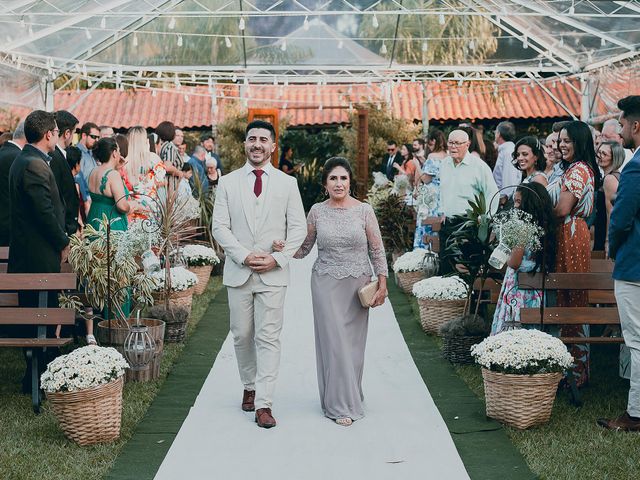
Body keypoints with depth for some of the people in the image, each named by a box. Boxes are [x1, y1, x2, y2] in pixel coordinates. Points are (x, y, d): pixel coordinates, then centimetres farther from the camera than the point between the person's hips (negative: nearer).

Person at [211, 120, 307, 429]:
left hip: (273, 274, -1)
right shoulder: (228, 182, 5)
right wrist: (244, 256, -12)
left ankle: (264, 404, -4)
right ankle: (249, 386, 32)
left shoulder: (287, 183, 4)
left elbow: (298, 229, 2)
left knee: (268, 338, -5)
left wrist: (276, 259, -11)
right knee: (242, 335, 10)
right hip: (238, 272, 1)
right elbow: (219, 227, 0)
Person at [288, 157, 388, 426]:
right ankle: (341, 404, 5)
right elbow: (304, 249, 7)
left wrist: (382, 283, -1)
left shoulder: (364, 211, -1)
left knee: (353, 342, 7)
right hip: (326, 284, 0)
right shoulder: (317, 212, 1)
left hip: (358, 285, 1)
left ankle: (349, 396, 24)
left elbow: (377, 251, 3)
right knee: (334, 341, -3)